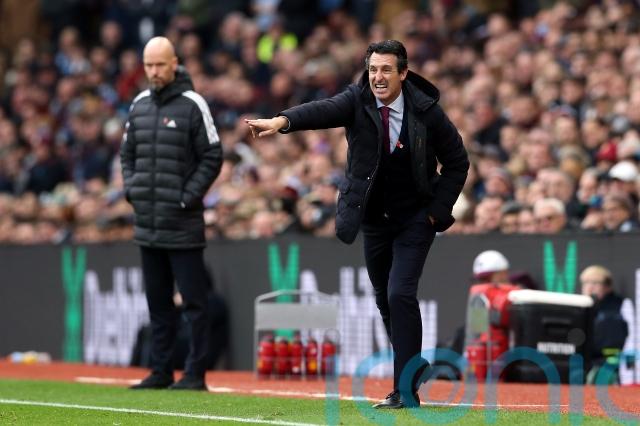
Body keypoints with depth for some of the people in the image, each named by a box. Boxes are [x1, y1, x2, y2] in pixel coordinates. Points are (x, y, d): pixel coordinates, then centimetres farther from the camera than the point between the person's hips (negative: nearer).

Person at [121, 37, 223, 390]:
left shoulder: (192, 105, -6)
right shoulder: (139, 105, 11)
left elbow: (212, 157, -6)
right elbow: (127, 153, 20)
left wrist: (188, 198, -12)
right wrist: (131, 189, 5)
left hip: (183, 225, -6)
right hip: (146, 223, 6)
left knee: (194, 301, -4)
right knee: (158, 302, 11)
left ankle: (195, 373, -2)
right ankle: (161, 371, 17)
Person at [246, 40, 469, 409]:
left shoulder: (426, 111, -13)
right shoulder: (357, 101, -11)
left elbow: (457, 163, -2)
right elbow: (323, 111, -33)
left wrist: (437, 210, -9)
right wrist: (282, 122, -53)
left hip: (415, 221, -3)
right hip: (373, 220, 3)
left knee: (400, 294, -17)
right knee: (385, 300, 13)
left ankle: (406, 389, -13)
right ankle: (414, 367, 35)